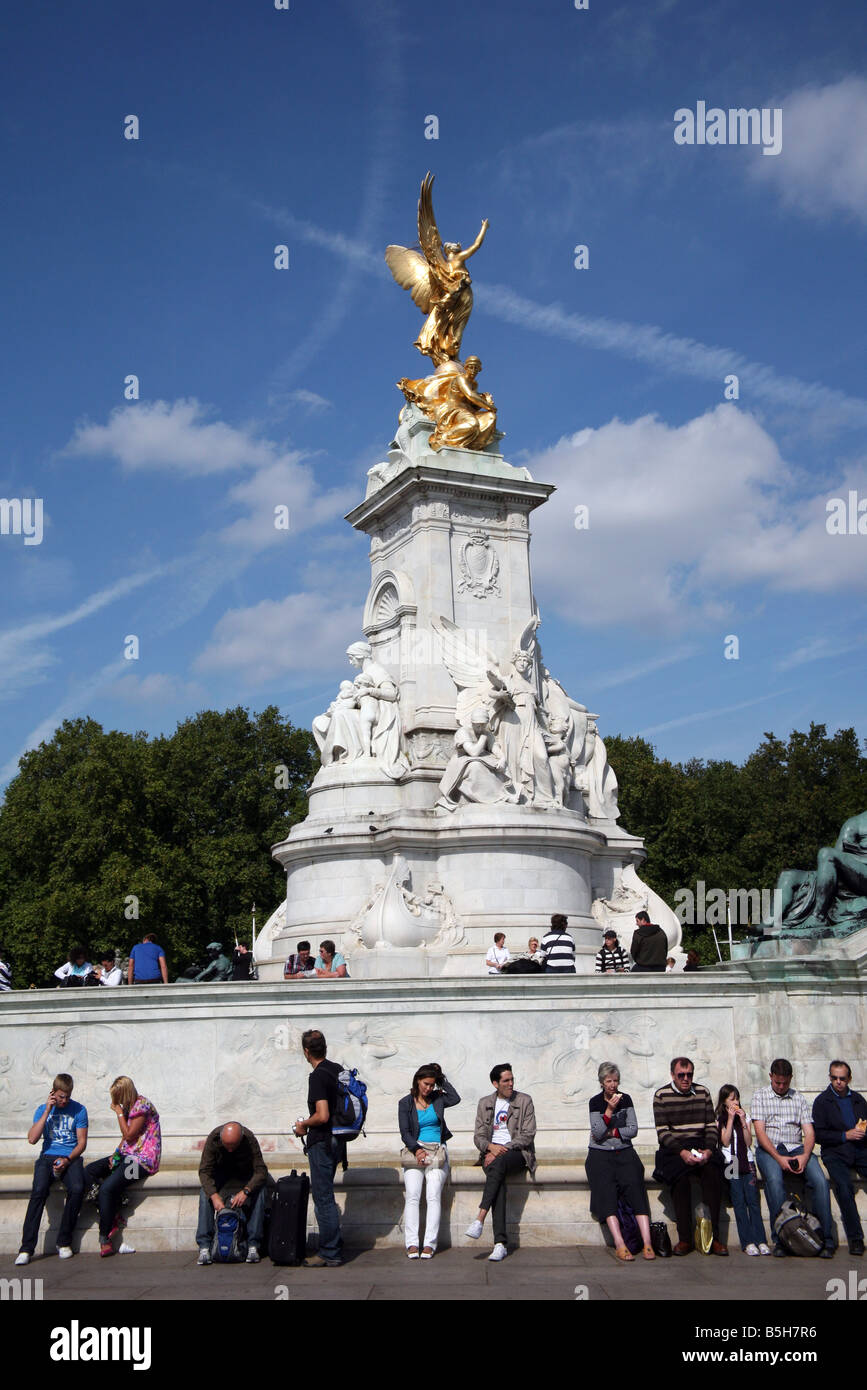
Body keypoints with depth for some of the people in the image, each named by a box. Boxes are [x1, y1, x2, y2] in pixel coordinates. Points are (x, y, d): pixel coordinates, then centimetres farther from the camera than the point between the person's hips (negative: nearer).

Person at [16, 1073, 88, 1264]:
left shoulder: (78, 1110, 6)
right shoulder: (43, 1109, 10)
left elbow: (82, 1142, 3)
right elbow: (32, 1139, -4)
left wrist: (67, 1159, -14)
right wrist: (47, 1111, -6)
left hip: (71, 1158, 0)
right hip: (48, 1156, 1)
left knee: (77, 1189, -31)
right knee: (39, 1190, -30)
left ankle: (64, 1242, -14)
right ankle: (26, 1247, -28)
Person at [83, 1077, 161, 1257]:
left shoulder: (142, 1105, -14)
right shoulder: (128, 1106, 13)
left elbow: (129, 1135, -16)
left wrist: (119, 1112, -10)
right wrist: (116, 1153, 4)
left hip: (143, 1159, -10)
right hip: (127, 1154, 10)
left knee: (107, 1187, -24)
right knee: (89, 1171, -1)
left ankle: (104, 1238, -12)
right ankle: (112, 1219, -9)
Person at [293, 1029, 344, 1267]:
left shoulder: (317, 1077, -18)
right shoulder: (337, 1070, 8)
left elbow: (322, 1116, -26)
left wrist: (303, 1124, -8)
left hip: (322, 1142, -9)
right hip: (336, 1139, 9)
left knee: (323, 1198, -2)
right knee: (324, 1195, 18)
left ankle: (330, 1255, 2)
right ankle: (333, 1247, 22)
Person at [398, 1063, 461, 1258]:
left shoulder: (437, 1099, 13)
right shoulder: (405, 1103, 10)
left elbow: (455, 1099, -5)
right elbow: (405, 1132, 4)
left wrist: (442, 1079, 4)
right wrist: (417, 1149, -12)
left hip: (437, 1152, 0)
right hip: (414, 1151, 0)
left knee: (434, 1196, -16)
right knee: (412, 1196, -17)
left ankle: (430, 1244, -17)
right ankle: (411, 1244, -16)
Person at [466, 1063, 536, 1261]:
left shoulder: (524, 1101, 7)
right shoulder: (485, 1103, 15)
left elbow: (528, 1135, -1)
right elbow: (478, 1136, 11)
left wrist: (503, 1149, -12)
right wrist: (491, 1147, -11)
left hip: (517, 1153, -2)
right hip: (492, 1153, 2)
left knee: (498, 1164, -36)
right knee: (498, 1180, -30)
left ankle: (479, 1220, -42)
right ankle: (500, 1243, -36)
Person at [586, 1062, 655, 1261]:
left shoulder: (626, 1099, 8)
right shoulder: (595, 1102, 1)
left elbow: (633, 1130, 3)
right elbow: (597, 1133, -9)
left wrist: (610, 1133, -6)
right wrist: (610, 1110, -18)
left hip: (624, 1152, 2)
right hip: (600, 1154, -1)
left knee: (634, 1185, -24)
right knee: (606, 1187, -27)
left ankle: (647, 1244, -32)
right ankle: (620, 1245, -36)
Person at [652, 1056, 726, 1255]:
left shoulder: (703, 1092, 13)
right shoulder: (661, 1095, 3)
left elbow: (712, 1127, 10)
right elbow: (662, 1132, -4)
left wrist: (708, 1150, -10)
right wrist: (682, 1152, -19)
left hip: (701, 1144, 2)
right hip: (673, 1148, -2)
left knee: (712, 1172, -29)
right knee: (681, 1178, -32)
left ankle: (714, 1236, -23)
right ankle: (685, 1239, -23)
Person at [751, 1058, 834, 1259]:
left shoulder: (799, 1098, 16)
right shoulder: (760, 1097, 8)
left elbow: (809, 1132, 8)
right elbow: (760, 1131, -2)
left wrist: (805, 1155, -12)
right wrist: (778, 1158, -15)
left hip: (796, 1148, 2)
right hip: (769, 1149, -2)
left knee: (820, 1180, -26)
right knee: (774, 1179, -34)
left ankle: (826, 1240, -21)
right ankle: (780, 1240, -29)